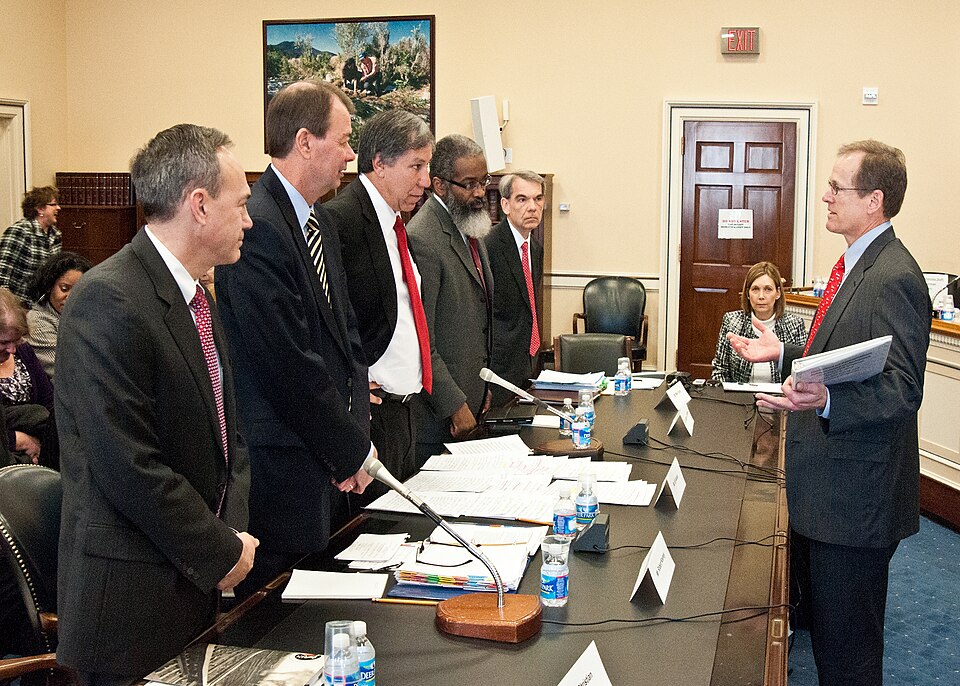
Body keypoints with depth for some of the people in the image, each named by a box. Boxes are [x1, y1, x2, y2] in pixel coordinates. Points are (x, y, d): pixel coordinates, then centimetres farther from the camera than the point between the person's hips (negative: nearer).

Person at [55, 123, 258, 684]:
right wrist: (222, 552, -14)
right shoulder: (109, 302, -20)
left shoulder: (197, 297, 9)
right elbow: (128, 466, -24)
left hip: (198, 580, 8)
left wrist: (235, 528, -1)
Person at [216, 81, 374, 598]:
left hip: (328, 457, 9)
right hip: (282, 466, -9)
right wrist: (353, 451, -12)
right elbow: (292, 366, -22)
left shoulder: (319, 222, 12)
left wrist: (355, 433, 1)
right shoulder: (257, 228, -20)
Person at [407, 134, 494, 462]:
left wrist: (483, 384, 18)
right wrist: (455, 404, -19)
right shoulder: (422, 239, -19)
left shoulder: (471, 228, 13)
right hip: (437, 411, -9)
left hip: (471, 398, 9)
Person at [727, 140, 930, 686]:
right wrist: (784, 353, 17)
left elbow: (903, 390, -27)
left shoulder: (893, 278, -21)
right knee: (820, 617, 23)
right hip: (826, 485, 11)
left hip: (855, 496, -11)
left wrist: (827, 400, -41)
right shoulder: (857, 265, 13)